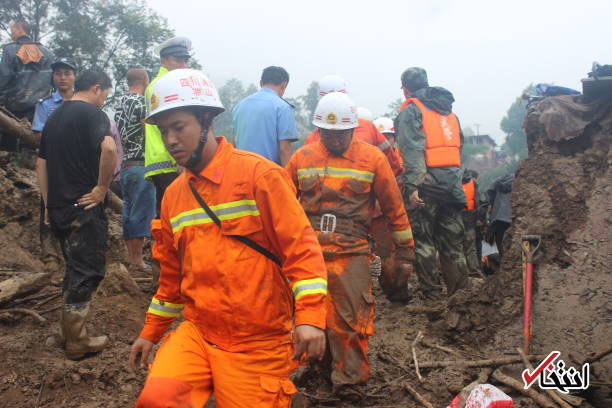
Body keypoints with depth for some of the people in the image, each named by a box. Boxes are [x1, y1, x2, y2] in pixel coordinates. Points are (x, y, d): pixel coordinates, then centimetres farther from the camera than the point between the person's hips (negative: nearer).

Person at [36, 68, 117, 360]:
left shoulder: (54, 116, 16)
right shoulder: (93, 113, -10)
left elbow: (41, 163, 19)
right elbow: (109, 148, -30)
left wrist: (49, 204, 20)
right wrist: (102, 187, -19)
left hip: (58, 207, 8)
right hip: (84, 206, -8)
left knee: (75, 268, 21)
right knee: (87, 272, 1)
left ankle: (68, 329, 32)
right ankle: (76, 341, 8)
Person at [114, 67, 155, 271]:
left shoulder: (120, 103, 14)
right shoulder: (141, 102, -11)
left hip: (124, 165, 9)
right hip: (141, 165, -9)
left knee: (129, 213, 12)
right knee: (141, 214, -4)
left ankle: (131, 258, 19)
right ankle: (138, 261, -1)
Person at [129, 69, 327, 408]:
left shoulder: (257, 174, -8)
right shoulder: (173, 194, 10)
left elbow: (300, 245, -12)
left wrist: (310, 316, -22)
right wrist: (151, 332, 25)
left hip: (258, 343, -4)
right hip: (197, 332, 4)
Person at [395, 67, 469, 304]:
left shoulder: (411, 111, -2)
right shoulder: (449, 111, 21)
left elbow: (412, 151, -15)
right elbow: (458, 147, 21)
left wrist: (412, 185, -20)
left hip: (427, 183, -7)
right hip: (452, 183, 7)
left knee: (423, 241, 0)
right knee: (452, 241, 12)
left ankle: (432, 296, 2)